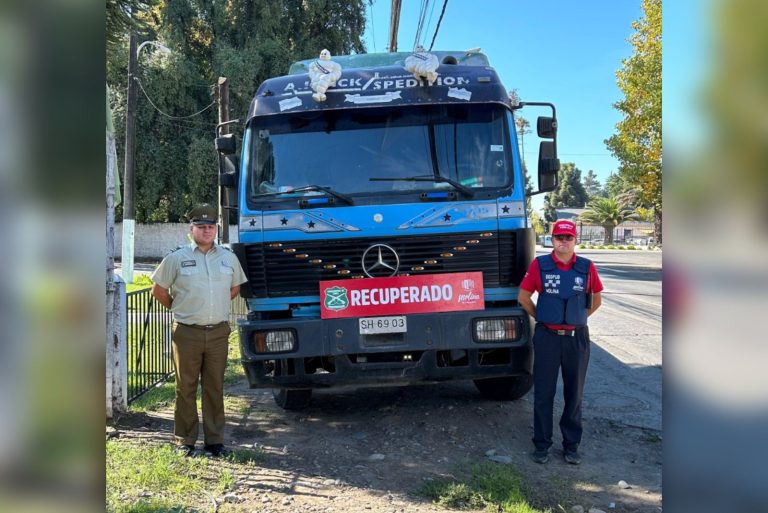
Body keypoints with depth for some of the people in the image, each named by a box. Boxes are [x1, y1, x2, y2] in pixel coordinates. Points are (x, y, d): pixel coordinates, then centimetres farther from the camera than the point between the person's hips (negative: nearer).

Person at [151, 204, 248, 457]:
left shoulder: (228, 258, 8)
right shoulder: (177, 258, -2)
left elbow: (234, 288, 22)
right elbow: (158, 289, 6)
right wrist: (177, 309, 8)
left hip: (218, 332, 3)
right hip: (187, 332, -3)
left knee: (215, 388, 9)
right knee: (186, 388, 4)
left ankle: (215, 440, 18)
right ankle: (185, 440, 15)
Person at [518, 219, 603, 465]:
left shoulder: (587, 268, 1)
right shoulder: (539, 265, -3)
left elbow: (596, 299, 15)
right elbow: (523, 297, 6)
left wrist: (578, 318, 13)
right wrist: (541, 317, 9)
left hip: (577, 338, 2)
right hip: (547, 337, -1)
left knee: (574, 394, 10)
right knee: (543, 393, 5)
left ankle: (571, 445, 22)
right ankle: (541, 444, 16)